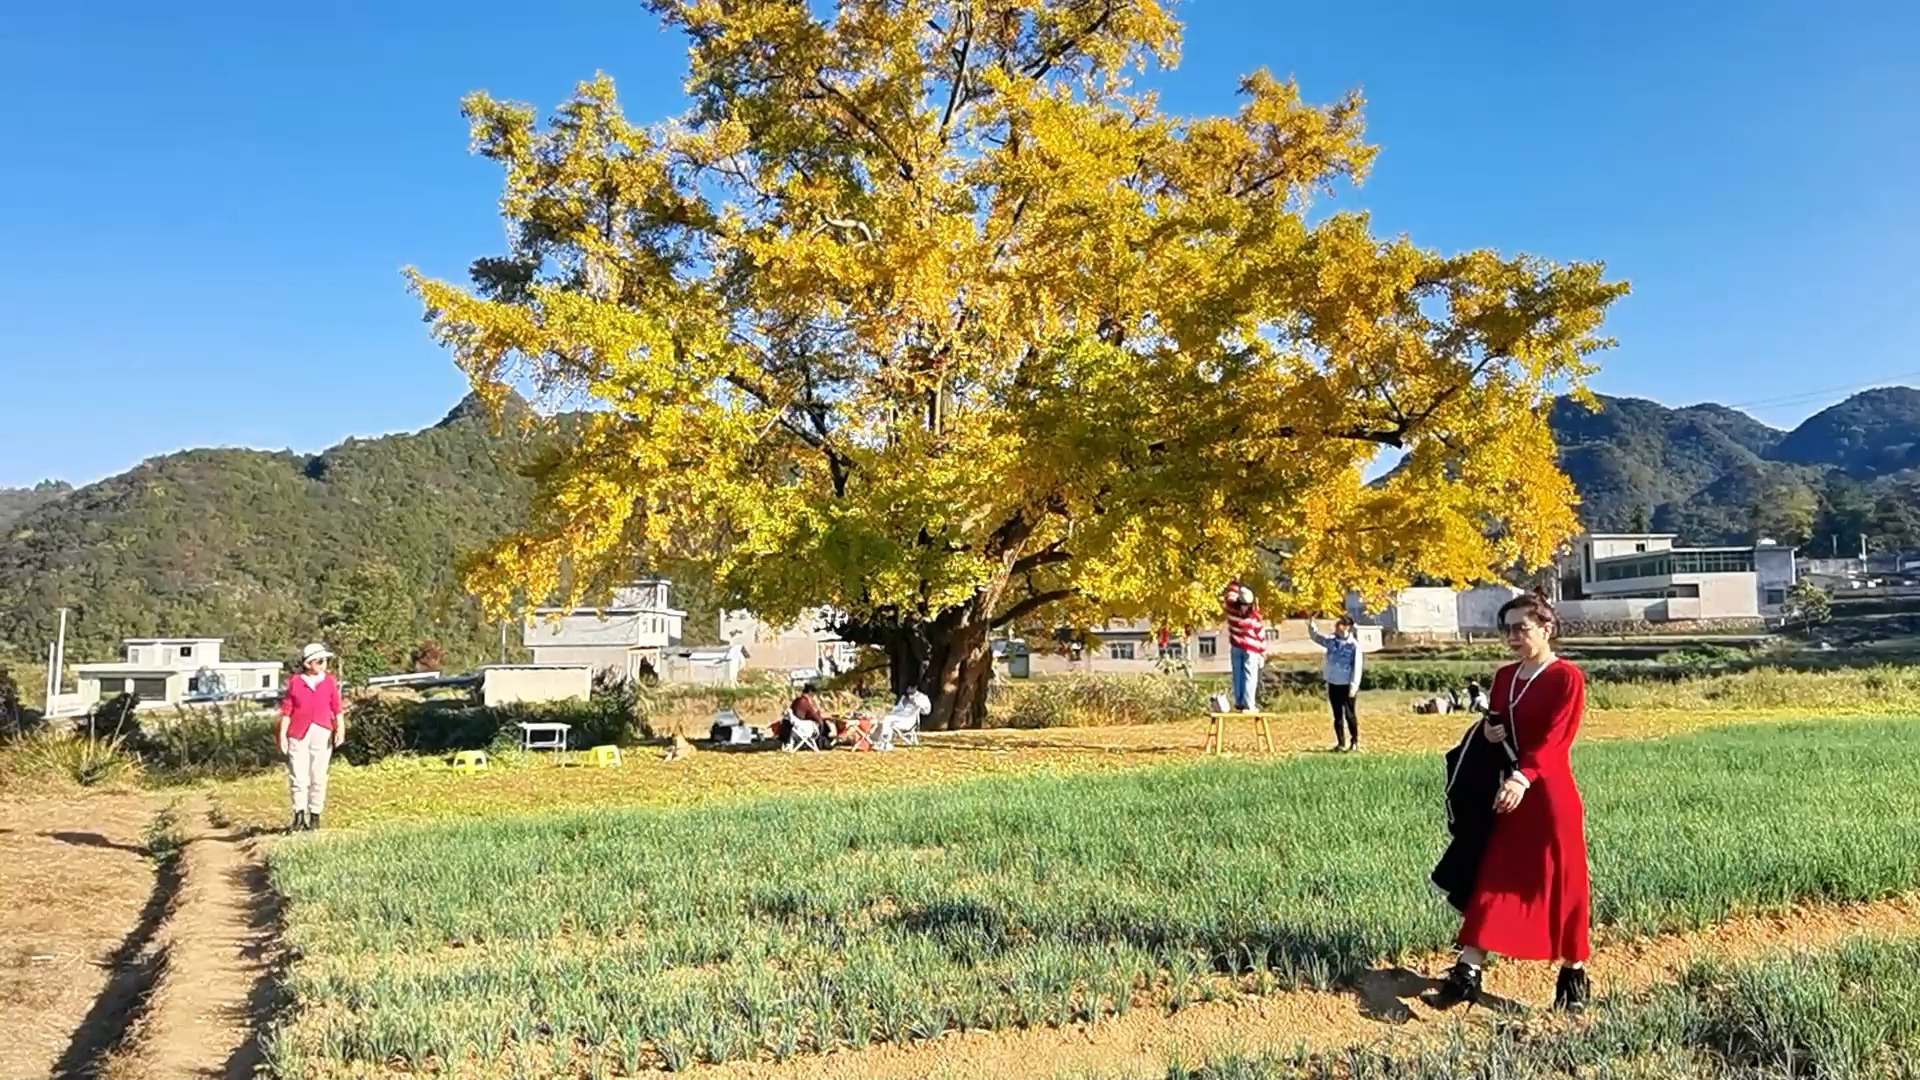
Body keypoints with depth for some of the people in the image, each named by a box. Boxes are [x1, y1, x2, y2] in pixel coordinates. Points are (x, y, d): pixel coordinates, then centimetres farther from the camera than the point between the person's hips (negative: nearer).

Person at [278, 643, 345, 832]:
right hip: (298, 733, -1)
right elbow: (286, 710, 2)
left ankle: (315, 815, 15)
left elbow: (337, 708, 3)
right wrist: (282, 734, 0)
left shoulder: (330, 681, 4)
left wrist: (340, 728, -9)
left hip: (322, 733, 1)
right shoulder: (295, 681, 0)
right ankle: (299, 814, 4)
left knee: (318, 776, 6)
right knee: (298, 776, -3)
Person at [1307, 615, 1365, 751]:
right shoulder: (1331, 641, 4)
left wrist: (1354, 685, -16)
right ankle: (1341, 742, 15)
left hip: (1347, 685, -5)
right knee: (1337, 715, 9)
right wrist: (1311, 623, 0)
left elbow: (1357, 667, -12)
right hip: (1333, 684, 5)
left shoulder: (1354, 645, -11)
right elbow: (1315, 636, 17)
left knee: (1350, 714, 3)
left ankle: (1355, 741, 18)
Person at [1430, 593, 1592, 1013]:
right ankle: (1467, 973, 5)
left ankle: (1574, 976, 21)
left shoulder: (1567, 678, -10)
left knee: (1561, 883, 4)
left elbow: (1554, 738, -22)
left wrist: (1523, 777, -35)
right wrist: (1487, 731, -2)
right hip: (1505, 792, 7)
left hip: (1549, 794, -7)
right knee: (1490, 881, 4)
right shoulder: (1504, 677, 12)